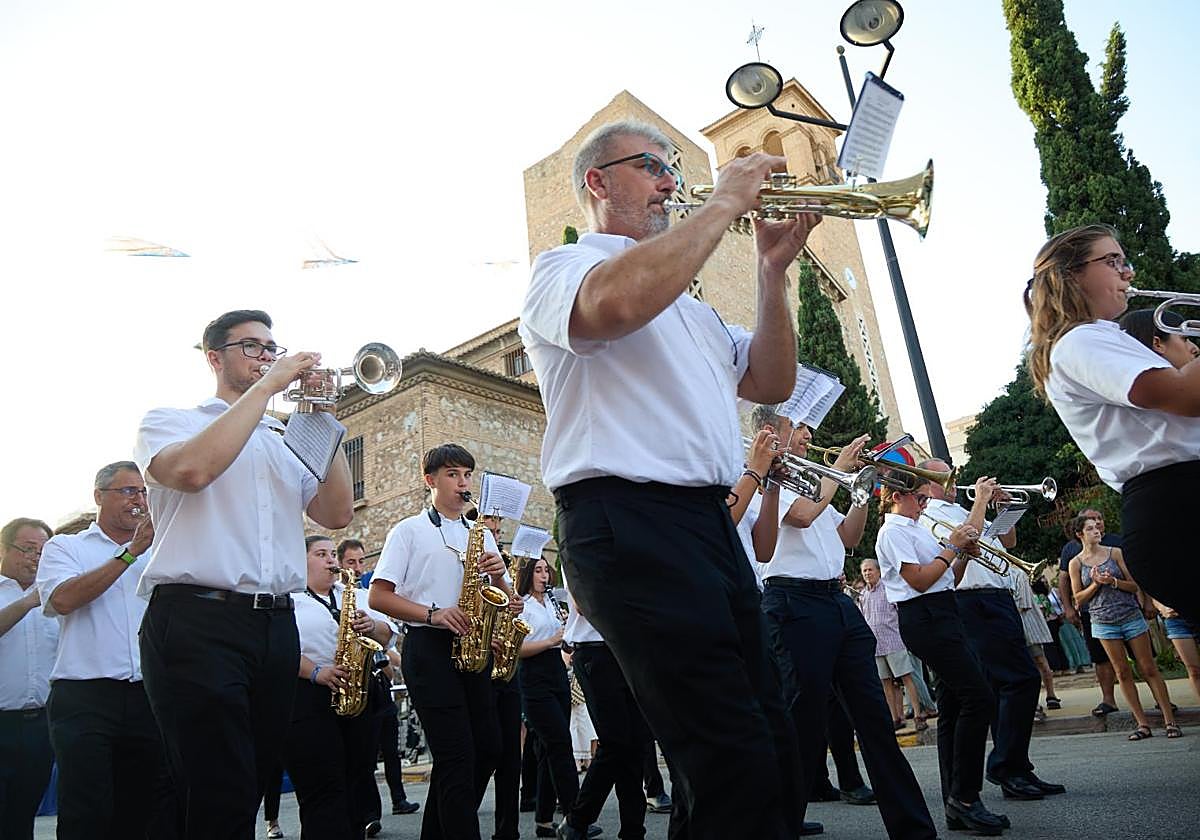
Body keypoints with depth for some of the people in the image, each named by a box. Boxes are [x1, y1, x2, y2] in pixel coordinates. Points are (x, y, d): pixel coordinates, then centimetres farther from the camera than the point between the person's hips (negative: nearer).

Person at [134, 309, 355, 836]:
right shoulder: (170, 421, 9)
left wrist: (325, 421, 3)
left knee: (252, 787, 11)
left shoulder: (285, 443, 22)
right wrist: (267, 386, -10)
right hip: (198, 620, -5)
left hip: (276, 627, 5)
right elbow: (192, 470, -17)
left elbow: (336, 514, 7)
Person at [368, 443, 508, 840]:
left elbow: (505, 602, 17)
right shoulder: (409, 530, 4)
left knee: (488, 747, 7)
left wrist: (498, 575, -5)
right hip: (429, 647, -5)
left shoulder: (482, 534, 18)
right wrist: (433, 614, -17)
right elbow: (378, 596, -4)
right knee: (458, 756, -9)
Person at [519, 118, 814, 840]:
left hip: (711, 522, 9)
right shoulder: (564, 269, 4)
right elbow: (616, 303, -22)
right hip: (628, 520, -8)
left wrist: (773, 270, 11)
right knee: (739, 762, -13)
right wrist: (725, 203, -10)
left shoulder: (687, 304, 30)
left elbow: (770, 383, 21)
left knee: (771, 748, 11)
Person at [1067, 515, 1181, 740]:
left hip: (1131, 615, 0)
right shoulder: (1076, 563, 1)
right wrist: (1095, 584, -12)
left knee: (1148, 669, 1)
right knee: (1123, 673, 2)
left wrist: (1113, 581, -16)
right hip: (1104, 622, 0)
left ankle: (1170, 720, 8)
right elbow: (1078, 599, 2)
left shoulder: (1115, 553, 3)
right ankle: (1143, 724, 8)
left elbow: (1134, 585, 2)